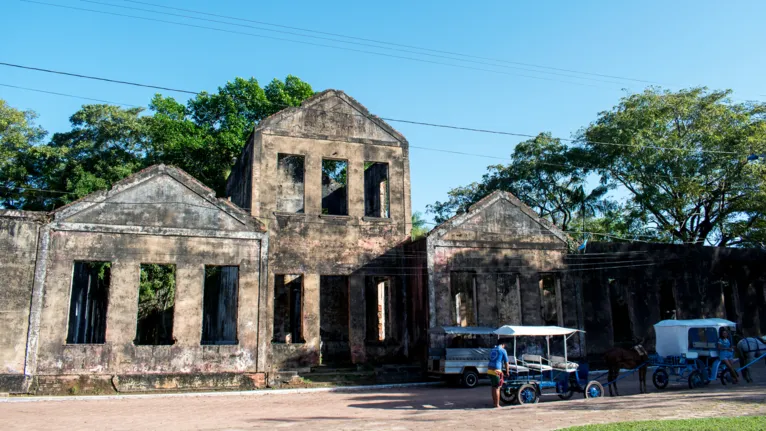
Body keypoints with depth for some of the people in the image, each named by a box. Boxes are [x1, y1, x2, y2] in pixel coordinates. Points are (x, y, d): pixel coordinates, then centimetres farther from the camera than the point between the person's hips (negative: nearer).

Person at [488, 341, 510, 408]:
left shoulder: (492, 350, 19)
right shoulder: (503, 350, -1)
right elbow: (506, 363, 2)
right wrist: (507, 372, 16)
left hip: (489, 370, 7)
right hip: (496, 371, -7)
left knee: (493, 387, 19)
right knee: (497, 388, 0)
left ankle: (494, 402, 28)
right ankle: (497, 404, 2)